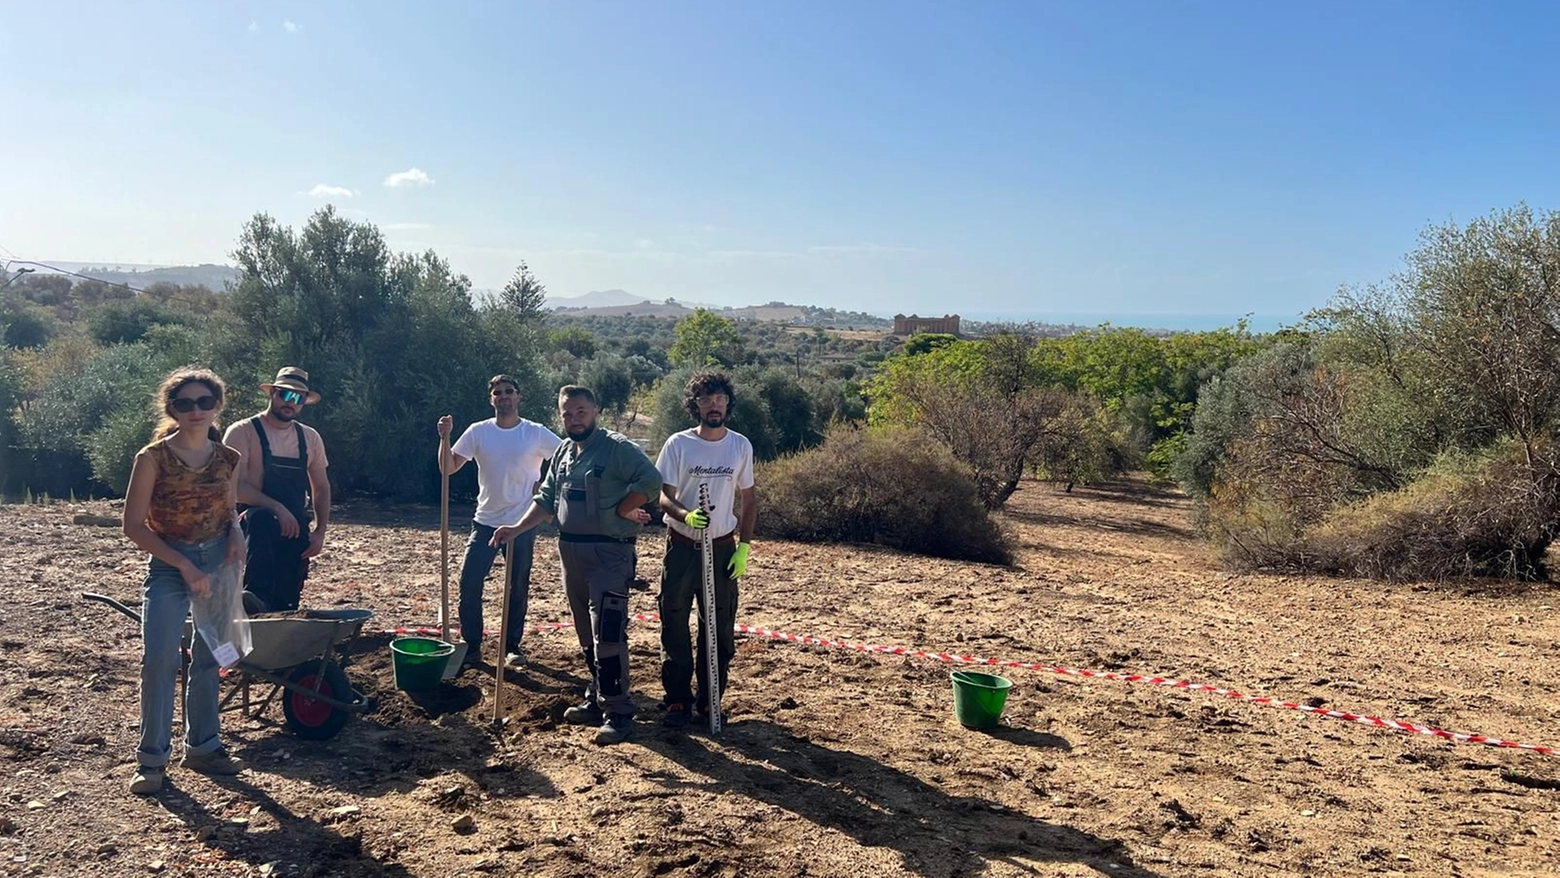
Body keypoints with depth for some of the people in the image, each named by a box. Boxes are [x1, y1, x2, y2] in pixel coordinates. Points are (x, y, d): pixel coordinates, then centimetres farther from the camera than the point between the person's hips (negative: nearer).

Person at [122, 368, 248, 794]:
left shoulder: (228, 459, 2)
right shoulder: (153, 458, -10)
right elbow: (134, 525, -9)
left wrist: (235, 534, -7)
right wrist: (183, 564, -14)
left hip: (218, 563, 4)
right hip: (169, 567, -4)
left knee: (209, 659, 10)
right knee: (159, 660, -11)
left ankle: (202, 747, 23)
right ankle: (151, 758, 3)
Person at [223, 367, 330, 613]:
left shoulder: (310, 438, 12)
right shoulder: (243, 432, -3)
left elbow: (321, 488, 17)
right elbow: (236, 486, -13)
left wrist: (320, 532, 5)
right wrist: (277, 508, -25)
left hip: (294, 533, 5)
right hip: (252, 524, -5)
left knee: (286, 606, -2)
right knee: (262, 518, -40)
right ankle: (257, 597, -50)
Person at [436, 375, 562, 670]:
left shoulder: (537, 434, -5)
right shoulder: (478, 432, 0)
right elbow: (448, 469, -2)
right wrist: (444, 438, -13)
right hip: (486, 521, 1)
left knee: (518, 589, 8)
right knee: (469, 583, -2)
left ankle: (512, 647, 22)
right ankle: (471, 645, 12)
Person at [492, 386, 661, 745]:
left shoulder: (618, 448, -10)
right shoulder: (562, 453, 14)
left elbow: (651, 481, -20)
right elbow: (546, 499, 16)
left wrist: (620, 511, -16)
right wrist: (517, 528, 4)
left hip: (609, 553, -8)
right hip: (571, 551, 8)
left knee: (607, 634, -10)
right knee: (586, 634, 14)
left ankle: (618, 713, -3)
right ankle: (596, 701, 26)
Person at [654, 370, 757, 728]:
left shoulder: (741, 446, 2)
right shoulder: (678, 444, -5)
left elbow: (749, 498, 9)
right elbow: (663, 496, -7)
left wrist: (744, 545, 0)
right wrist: (686, 515, -28)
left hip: (722, 548, 2)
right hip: (682, 547, -2)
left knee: (719, 627, 6)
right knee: (674, 625, 2)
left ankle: (709, 701, 19)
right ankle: (678, 700, 14)